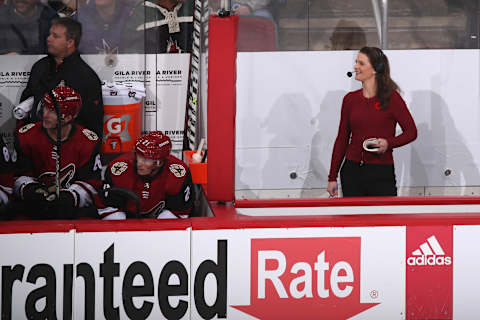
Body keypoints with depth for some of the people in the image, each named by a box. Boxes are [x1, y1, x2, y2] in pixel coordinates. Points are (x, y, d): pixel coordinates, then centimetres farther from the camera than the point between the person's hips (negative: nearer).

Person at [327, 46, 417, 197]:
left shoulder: (391, 98, -4)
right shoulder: (350, 99, 7)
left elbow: (411, 131, 0)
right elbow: (342, 139, 11)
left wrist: (388, 143, -18)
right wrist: (332, 178, 9)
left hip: (381, 173, -4)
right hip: (352, 172, 4)